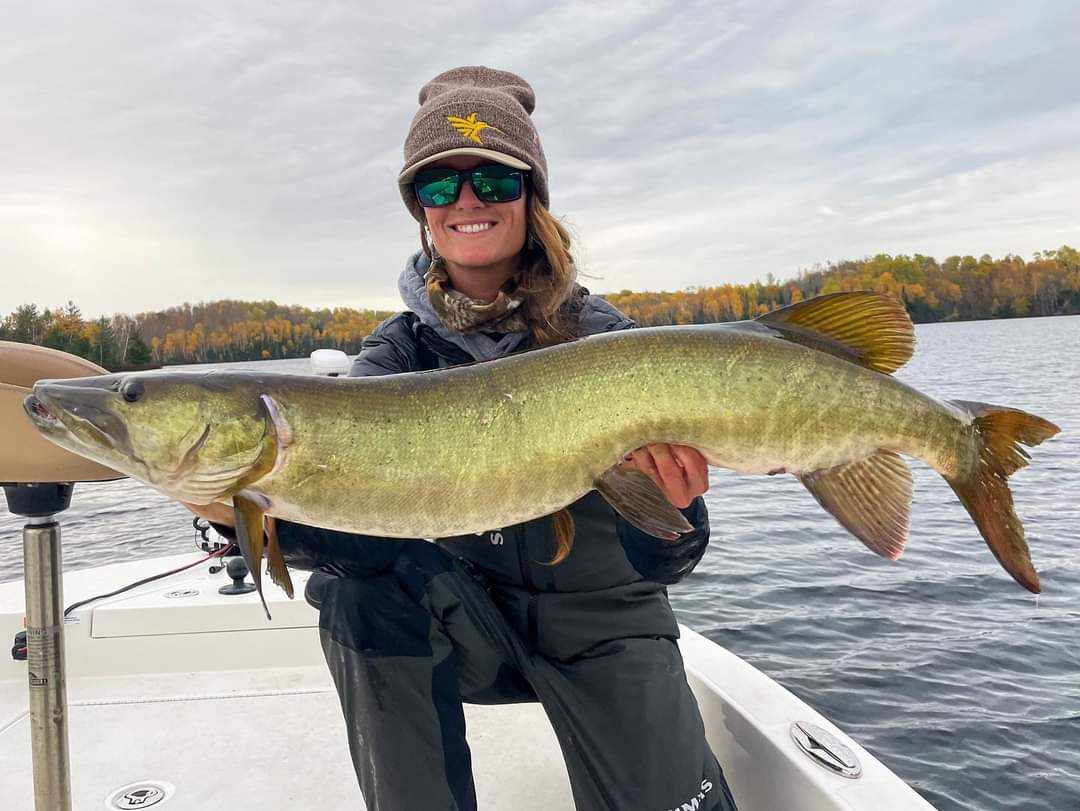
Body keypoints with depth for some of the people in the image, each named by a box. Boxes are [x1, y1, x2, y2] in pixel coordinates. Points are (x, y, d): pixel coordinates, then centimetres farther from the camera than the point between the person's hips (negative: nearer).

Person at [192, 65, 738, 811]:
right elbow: (348, 526, -19)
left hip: (602, 625, 0)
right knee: (365, 579, -26)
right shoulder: (398, 353, -6)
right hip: (471, 619, 1)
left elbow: (666, 564, -17)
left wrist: (672, 507, -39)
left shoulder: (601, 338, -13)